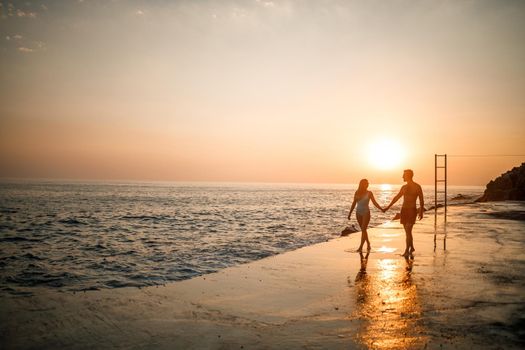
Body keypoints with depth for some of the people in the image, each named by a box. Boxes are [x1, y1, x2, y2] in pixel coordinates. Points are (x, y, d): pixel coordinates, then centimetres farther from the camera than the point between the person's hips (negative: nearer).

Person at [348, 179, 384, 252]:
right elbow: (354, 203, 9)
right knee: (363, 230, 11)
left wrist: (381, 209, -17)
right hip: (358, 213, 3)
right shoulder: (357, 193, 4)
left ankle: (360, 247, -12)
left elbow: (375, 203, -4)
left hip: (366, 213, -3)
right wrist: (350, 213, 8)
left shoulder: (369, 193, -2)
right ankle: (368, 245, 26)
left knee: (363, 230, -10)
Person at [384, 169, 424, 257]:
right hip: (404, 210, 6)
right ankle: (412, 248, 28)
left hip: (412, 210, -6)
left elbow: (421, 200, -2)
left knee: (408, 231, -12)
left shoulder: (417, 187, -5)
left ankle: (407, 251, -10)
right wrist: (388, 207, 18)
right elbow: (396, 198, 19)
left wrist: (421, 212, -4)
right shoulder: (404, 187, 11)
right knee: (407, 231, 12)